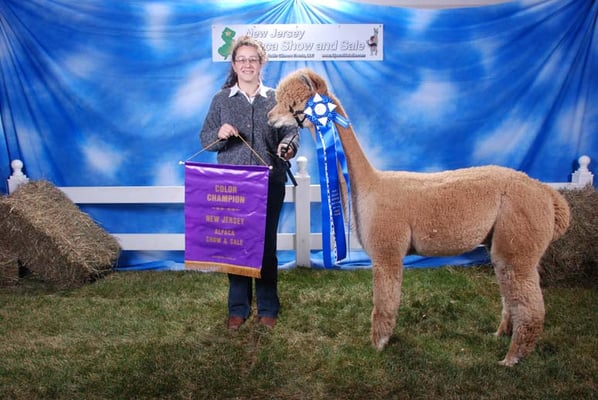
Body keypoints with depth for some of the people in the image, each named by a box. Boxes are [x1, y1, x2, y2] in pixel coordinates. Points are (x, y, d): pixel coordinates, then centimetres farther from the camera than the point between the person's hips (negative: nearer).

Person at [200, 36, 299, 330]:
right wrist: (219, 135, -17)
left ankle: (267, 308, 19)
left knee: (266, 245, 6)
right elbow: (205, 140, 5)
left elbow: (292, 131, 3)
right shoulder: (221, 99, 6)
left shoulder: (276, 98, 7)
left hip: (270, 184, 0)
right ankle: (238, 308, 19)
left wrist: (288, 146, -19)